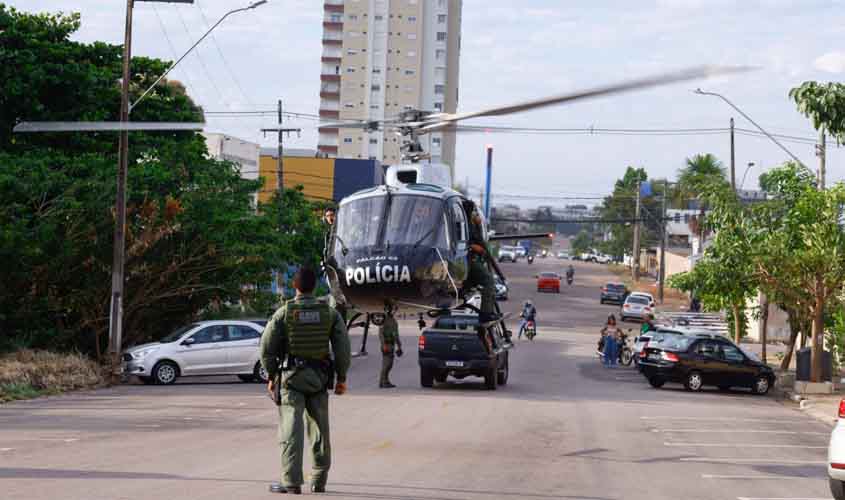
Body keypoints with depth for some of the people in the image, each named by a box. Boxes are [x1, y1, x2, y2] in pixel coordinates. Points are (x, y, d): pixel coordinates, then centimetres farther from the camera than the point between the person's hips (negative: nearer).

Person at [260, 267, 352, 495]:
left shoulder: (283, 313, -5)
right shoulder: (330, 313, 2)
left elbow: (267, 347, -5)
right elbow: (343, 348, 0)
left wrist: (271, 376, 7)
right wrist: (341, 378, 8)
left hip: (291, 377, -3)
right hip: (319, 378, 3)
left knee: (291, 430, -5)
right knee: (319, 429, 14)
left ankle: (292, 482, -12)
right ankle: (319, 481, 19)